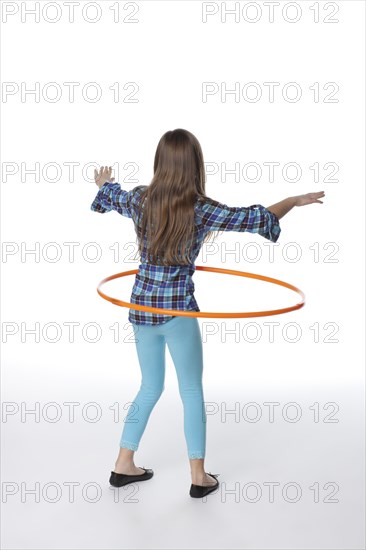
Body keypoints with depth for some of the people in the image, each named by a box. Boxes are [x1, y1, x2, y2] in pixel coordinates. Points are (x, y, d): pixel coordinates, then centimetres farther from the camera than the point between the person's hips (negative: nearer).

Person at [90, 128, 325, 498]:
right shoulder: (200, 210, -15)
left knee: (150, 387, 20)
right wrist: (293, 200, 7)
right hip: (177, 310, -5)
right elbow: (257, 219, -9)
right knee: (192, 392, 10)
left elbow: (109, 195, 21)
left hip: (141, 306, 5)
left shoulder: (139, 199, -1)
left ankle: (123, 466, 25)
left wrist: (104, 182, 44)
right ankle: (199, 477, 17)